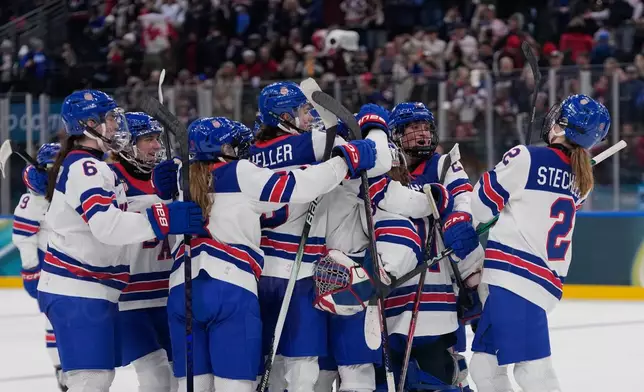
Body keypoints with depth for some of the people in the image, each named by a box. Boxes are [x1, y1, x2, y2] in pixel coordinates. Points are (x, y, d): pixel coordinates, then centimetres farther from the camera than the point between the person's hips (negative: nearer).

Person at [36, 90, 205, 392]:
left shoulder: (87, 166, 19)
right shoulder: (83, 167, -15)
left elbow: (119, 214, 15)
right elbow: (106, 224, -29)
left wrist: (156, 189, 2)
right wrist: (166, 219, -33)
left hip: (91, 291, 11)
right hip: (77, 292, -11)